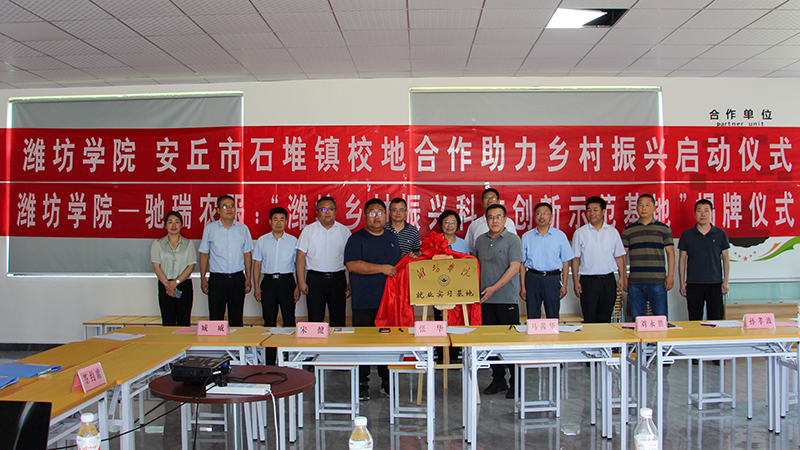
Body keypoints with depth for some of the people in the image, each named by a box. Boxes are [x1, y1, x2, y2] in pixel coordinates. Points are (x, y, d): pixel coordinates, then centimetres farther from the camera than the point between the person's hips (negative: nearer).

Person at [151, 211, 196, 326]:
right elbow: (156, 267, 0)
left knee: (184, 321, -2)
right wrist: (167, 284, -11)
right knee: (168, 321, -2)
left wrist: (176, 282, -12)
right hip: (165, 285, 0)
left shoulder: (188, 244, 9)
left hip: (184, 285, 0)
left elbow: (191, 266, 0)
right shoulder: (158, 244, 9)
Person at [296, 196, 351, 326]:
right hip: (315, 279, -1)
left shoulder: (344, 231, 6)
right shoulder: (308, 230, 3)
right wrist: (301, 281, -6)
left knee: (338, 320, 6)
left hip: (338, 279, 1)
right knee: (315, 319, 3)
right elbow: (300, 257, 2)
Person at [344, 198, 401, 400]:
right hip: (364, 302, -4)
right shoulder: (357, 238, -2)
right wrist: (382, 268, -15)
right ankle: (362, 384, 11)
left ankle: (387, 382, 18)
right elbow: (352, 265, -15)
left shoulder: (393, 238, 17)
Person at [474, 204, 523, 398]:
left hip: (507, 299, -5)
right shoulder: (480, 240, 13)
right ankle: (498, 380, 20)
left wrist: (494, 288, -17)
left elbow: (514, 268, -11)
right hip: (486, 300, 5)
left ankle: (516, 383, 9)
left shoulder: (513, 239, -4)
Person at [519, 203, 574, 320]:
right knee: (532, 317, 5)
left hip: (553, 279, -1)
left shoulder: (560, 235, 4)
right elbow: (522, 263, 7)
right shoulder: (526, 237, 6)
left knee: (553, 317, 3)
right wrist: (522, 287, 3)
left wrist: (564, 285, 1)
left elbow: (565, 262, 6)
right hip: (532, 278, 1)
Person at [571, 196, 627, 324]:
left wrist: (622, 278, 3)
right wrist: (576, 281, -5)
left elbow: (619, 256, 10)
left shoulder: (613, 232, 7)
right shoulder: (580, 233, 2)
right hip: (588, 281, -2)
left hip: (608, 280, 2)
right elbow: (576, 259, 1)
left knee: (605, 319, 8)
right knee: (590, 320, -1)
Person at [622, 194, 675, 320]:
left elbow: (670, 252, 5)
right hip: (635, 282, 1)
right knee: (636, 319, 5)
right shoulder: (628, 230, 10)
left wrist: (670, 275, -3)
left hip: (657, 281, -1)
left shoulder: (664, 228, 7)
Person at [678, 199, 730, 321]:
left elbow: (725, 258, 9)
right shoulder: (687, 235, 4)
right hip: (693, 284, 0)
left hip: (715, 283, 0)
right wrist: (682, 283, 2)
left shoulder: (720, 234, 5)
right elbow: (682, 259, 7)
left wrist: (725, 281, 3)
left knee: (716, 319, 0)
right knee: (694, 320, 3)